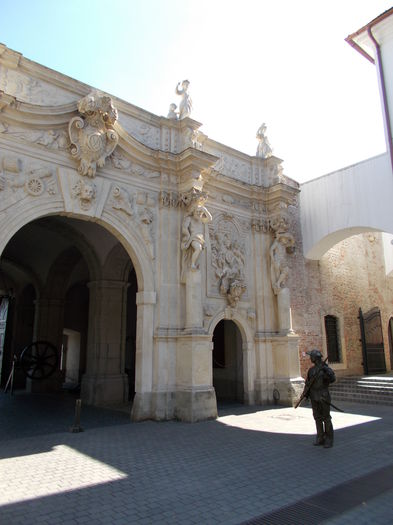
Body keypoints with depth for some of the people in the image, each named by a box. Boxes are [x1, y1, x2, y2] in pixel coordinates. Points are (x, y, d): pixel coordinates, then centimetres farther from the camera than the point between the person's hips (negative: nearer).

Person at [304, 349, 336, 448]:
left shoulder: (326, 368, -7)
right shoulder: (311, 370, 11)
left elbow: (332, 379, -23)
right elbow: (308, 383, 12)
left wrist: (327, 371, -37)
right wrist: (306, 393, 2)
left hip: (323, 396, -6)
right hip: (314, 397, 6)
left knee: (326, 418, -1)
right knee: (318, 418, 9)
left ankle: (329, 440, 8)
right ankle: (320, 439, 18)